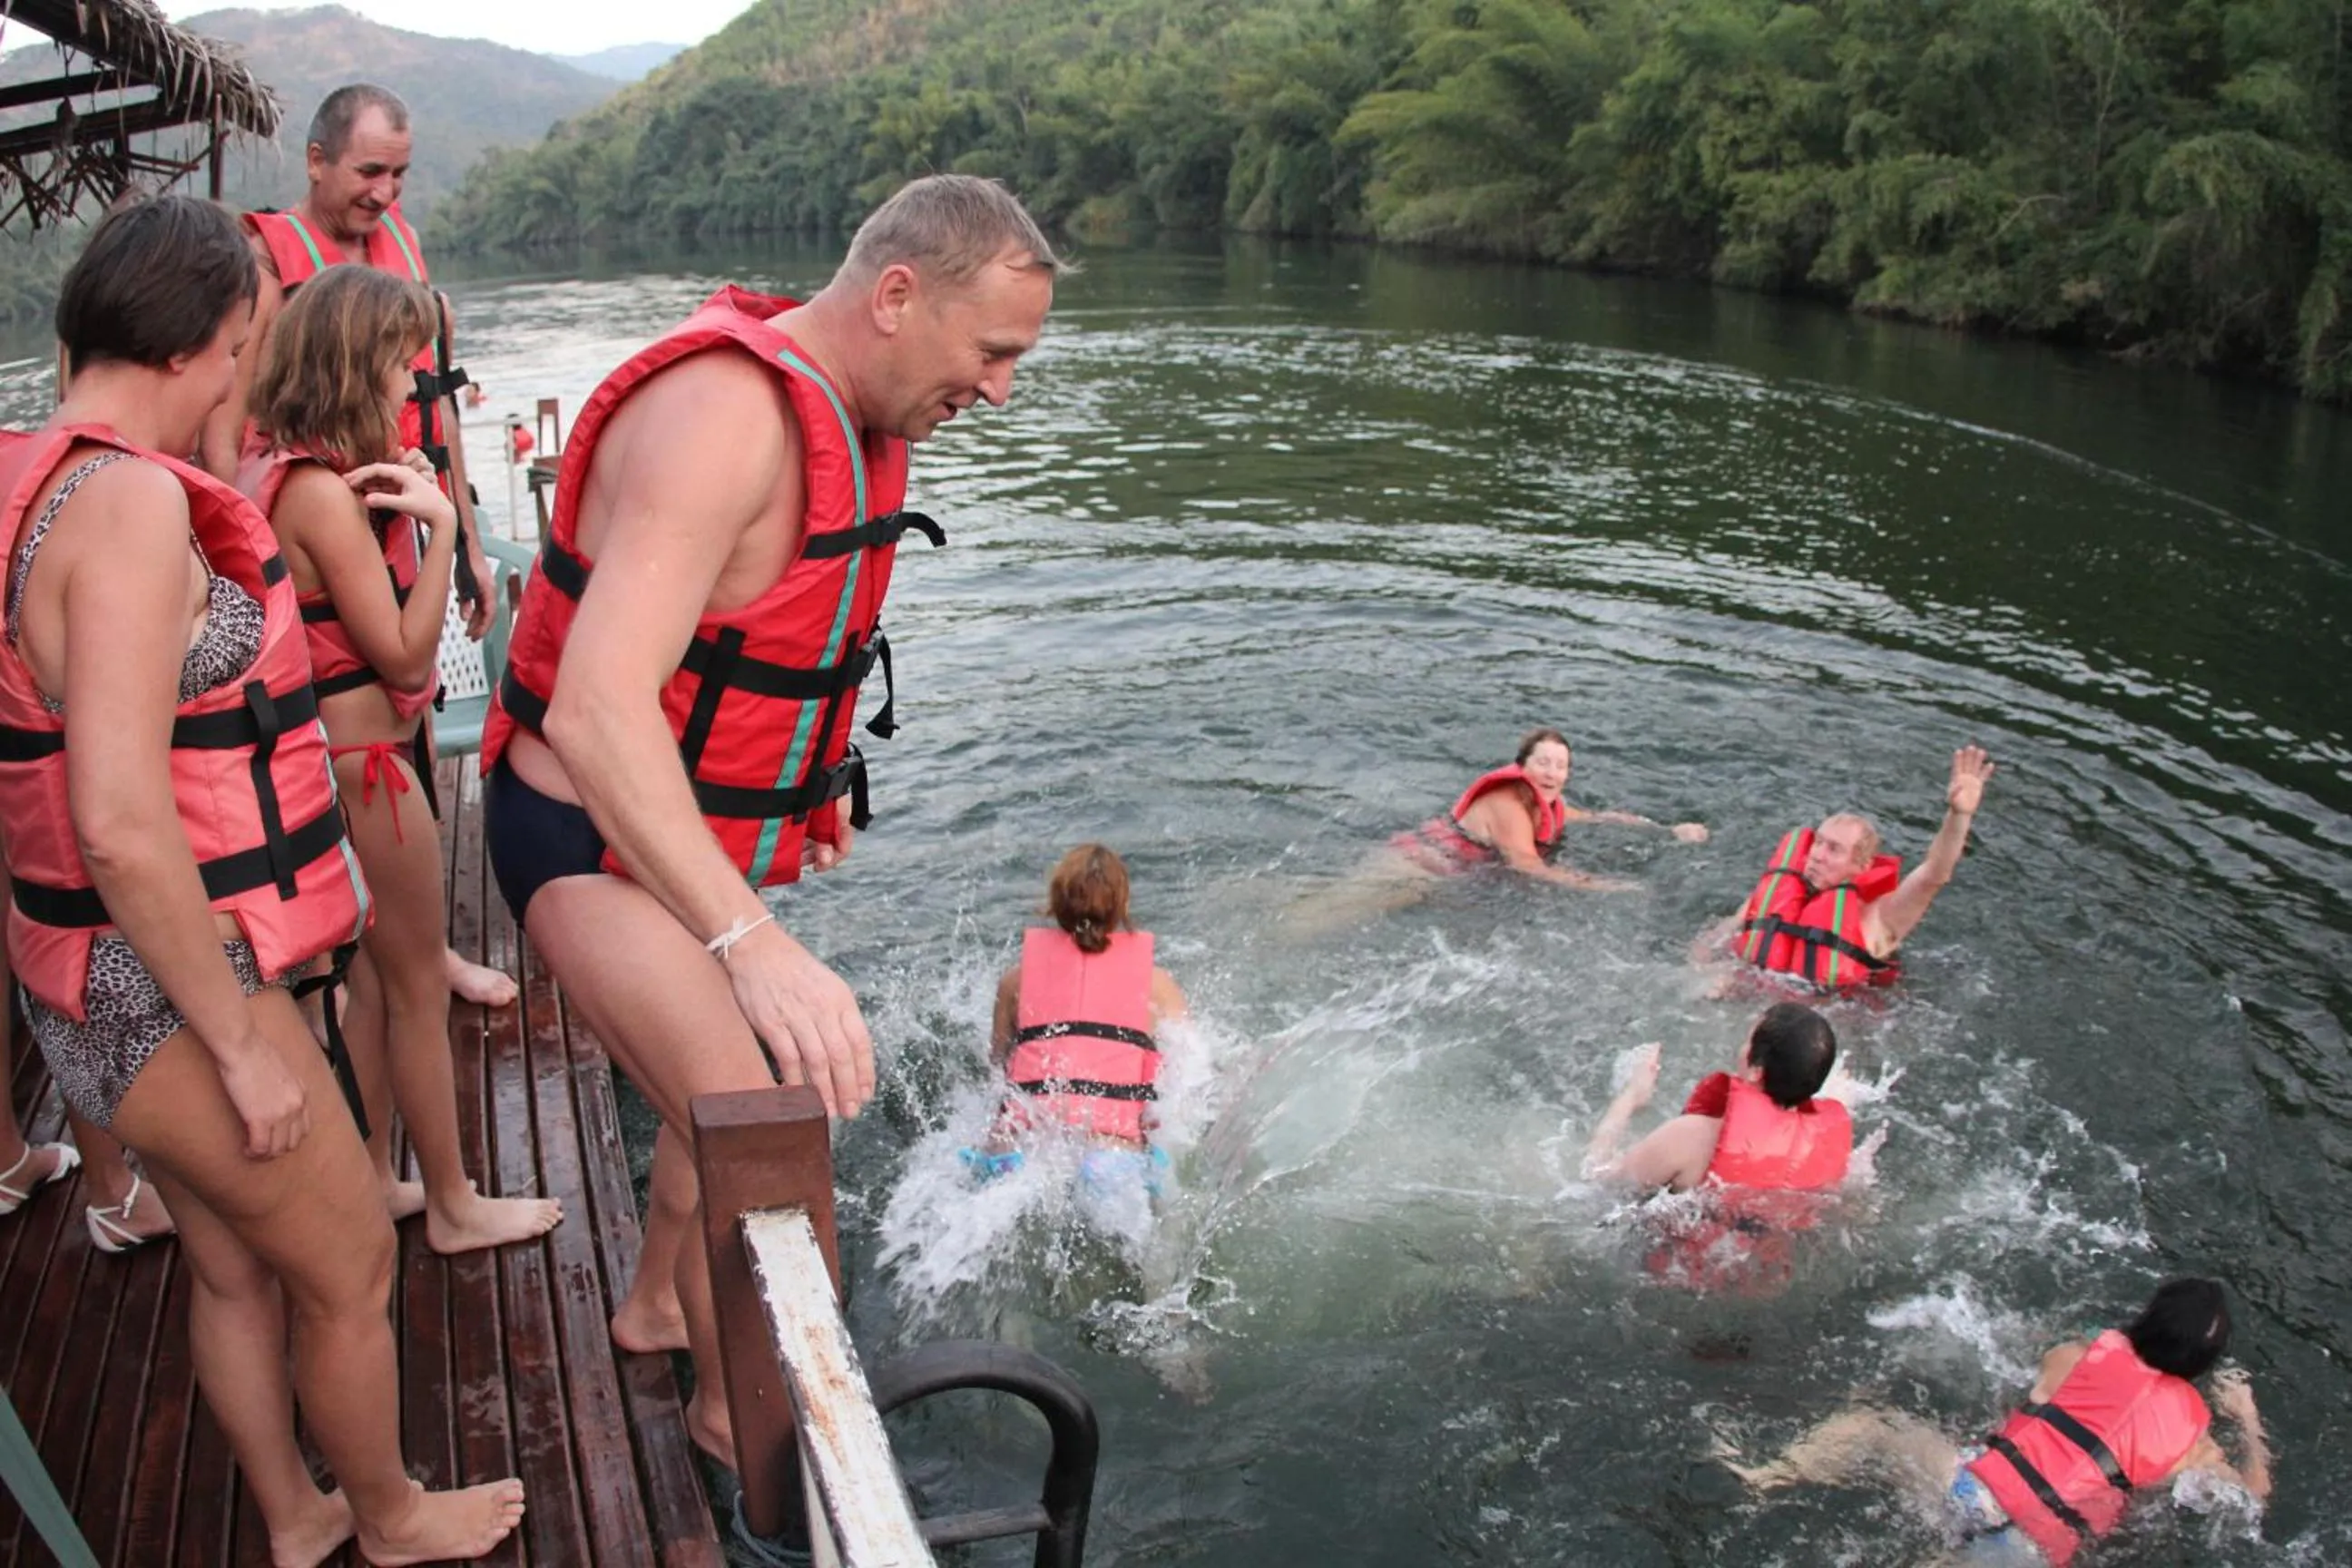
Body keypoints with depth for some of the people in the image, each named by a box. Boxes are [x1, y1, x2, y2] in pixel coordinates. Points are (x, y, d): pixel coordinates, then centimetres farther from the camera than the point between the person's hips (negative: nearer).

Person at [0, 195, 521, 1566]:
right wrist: (240, 1041, -21)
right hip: (168, 1001, -9)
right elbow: (121, 822, -29)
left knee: (236, 1269, 25)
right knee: (349, 1271, 13)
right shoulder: (129, 499, -24)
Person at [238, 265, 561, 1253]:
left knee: (373, 980, 20)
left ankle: (373, 1181, 34)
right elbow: (404, 654, -22)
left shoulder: (277, 470, 6)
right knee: (419, 987, 4)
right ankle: (453, 1207, 19)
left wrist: (399, 498, 5)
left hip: (332, 753, 10)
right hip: (360, 761, -10)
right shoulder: (326, 493, -23)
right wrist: (440, 523, -25)